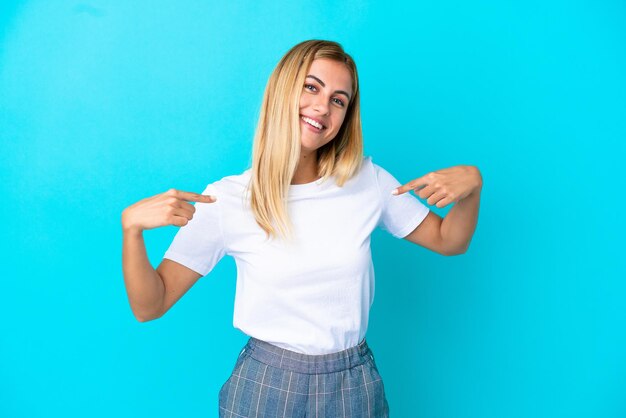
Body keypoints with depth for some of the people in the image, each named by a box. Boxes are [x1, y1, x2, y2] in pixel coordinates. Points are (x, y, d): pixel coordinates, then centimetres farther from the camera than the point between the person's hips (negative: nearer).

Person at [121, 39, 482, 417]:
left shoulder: (368, 180, -7)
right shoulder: (226, 199, -12)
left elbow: (449, 242, 5)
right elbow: (150, 306, -10)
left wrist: (472, 185, -14)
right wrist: (132, 227, -27)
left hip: (355, 387, 2)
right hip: (265, 386, -1)